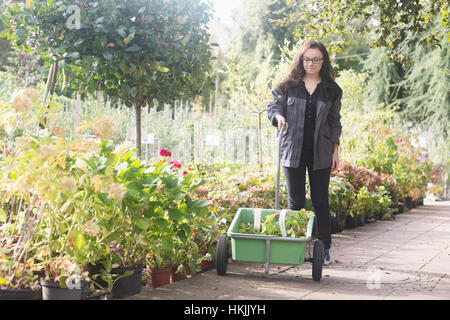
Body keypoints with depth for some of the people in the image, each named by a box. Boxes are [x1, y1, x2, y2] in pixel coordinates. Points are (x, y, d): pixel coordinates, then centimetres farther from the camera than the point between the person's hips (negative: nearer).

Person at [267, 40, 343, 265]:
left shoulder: (331, 90, 8)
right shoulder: (288, 86, 6)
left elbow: (335, 122, 13)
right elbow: (273, 105, 9)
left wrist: (335, 151, 8)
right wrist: (278, 116, -15)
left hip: (320, 153, 1)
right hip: (293, 151, 0)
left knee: (321, 201, 3)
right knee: (295, 201, 2)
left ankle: (324, 249, 10)